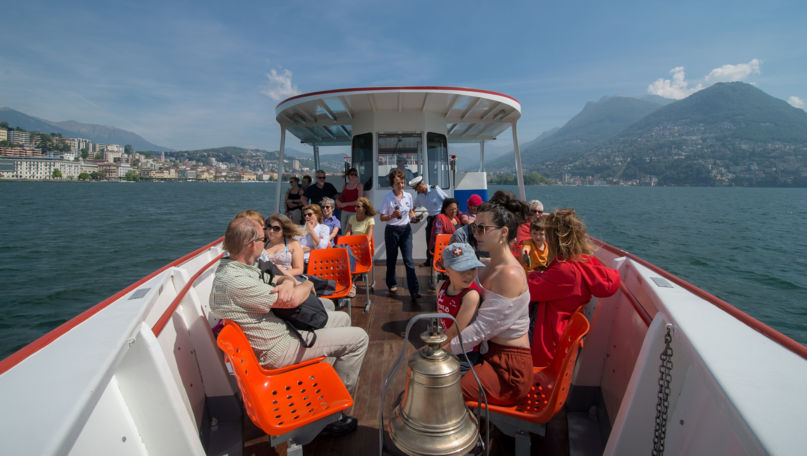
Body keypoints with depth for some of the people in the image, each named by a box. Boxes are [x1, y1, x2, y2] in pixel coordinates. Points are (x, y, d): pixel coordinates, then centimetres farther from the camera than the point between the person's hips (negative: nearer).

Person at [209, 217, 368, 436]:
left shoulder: (231, 267, 2)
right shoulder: (235, 281, -30)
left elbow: (275, 278, 10)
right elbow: (292, 300, -26)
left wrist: (288, 281, -15)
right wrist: (308, 284, -4)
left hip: (283, 325, 10)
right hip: (277, 349, -10)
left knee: (342, 318, 20)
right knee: (358, 338, -10)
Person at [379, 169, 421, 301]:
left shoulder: (408, 196, 2)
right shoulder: (388, 198, -8)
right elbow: (382, 217, -7)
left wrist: (414, 218, -4)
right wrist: (392, 216, -25)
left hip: (406, 230, 2)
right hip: (392, 230, -2)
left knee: (408, 260, -4)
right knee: (391, 259, 12)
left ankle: (414, 291, -3)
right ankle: (392, 284, 33)